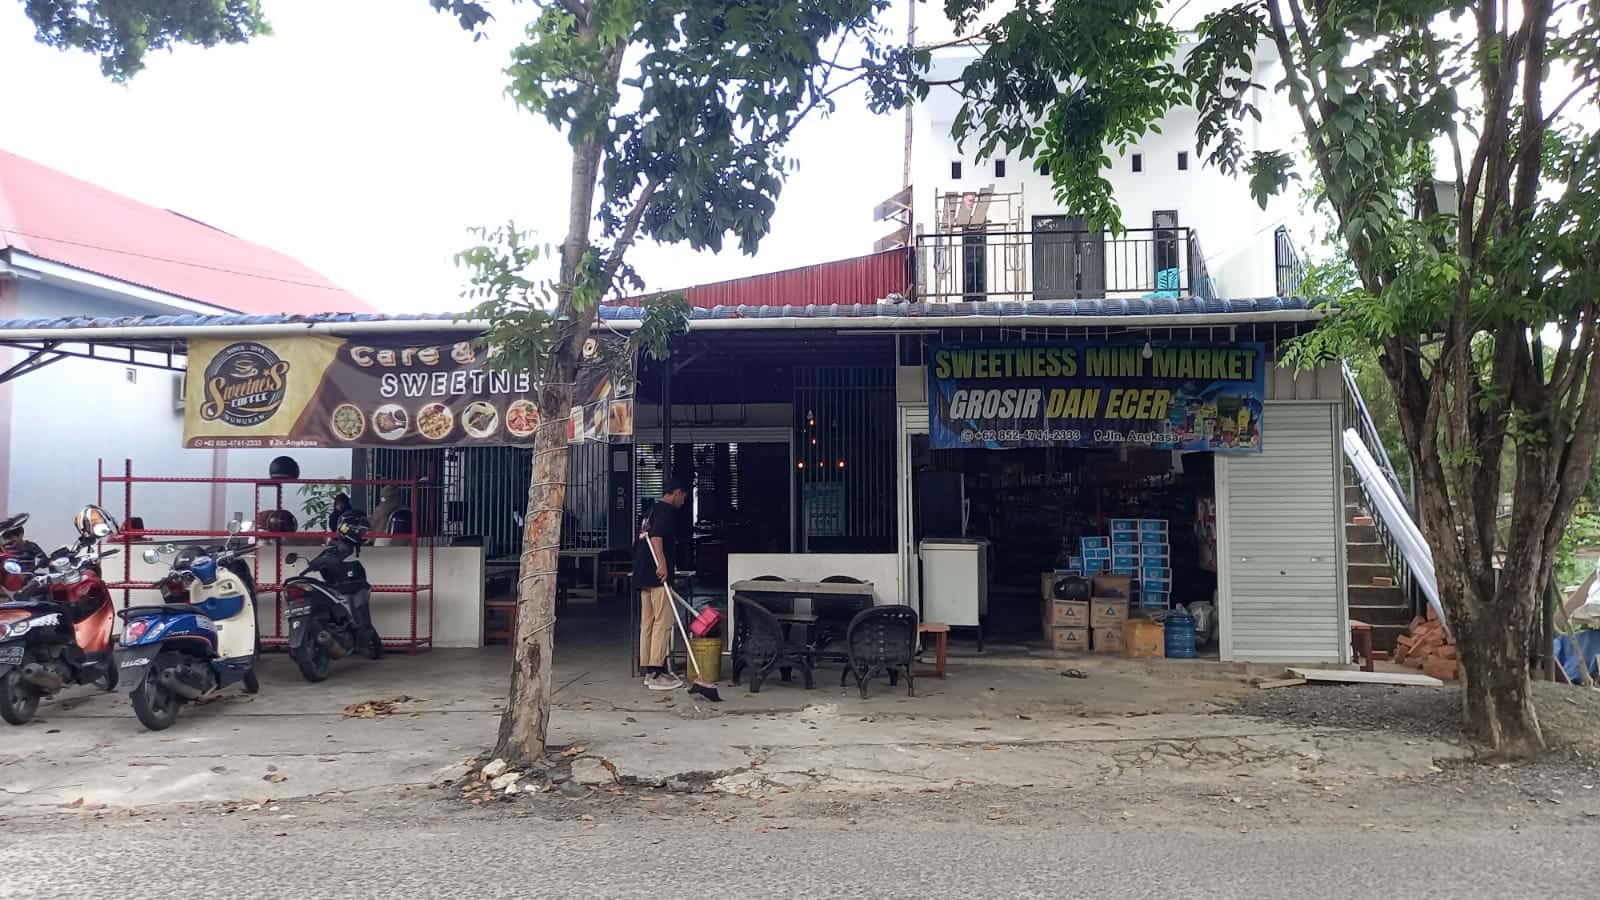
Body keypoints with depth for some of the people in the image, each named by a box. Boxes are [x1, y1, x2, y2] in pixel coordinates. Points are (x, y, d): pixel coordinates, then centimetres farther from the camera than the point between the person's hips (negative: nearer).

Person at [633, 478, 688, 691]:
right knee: (662, 623, -8)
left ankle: (646, 669, 14)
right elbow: (656, 536, -22)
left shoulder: (651, 509, 23)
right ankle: (656, 673, -9)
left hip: (642, 574, 10)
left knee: (647, 623, 11)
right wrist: (662, 564, -30)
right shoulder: (667, 510, -6)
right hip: (656, 574, -10)